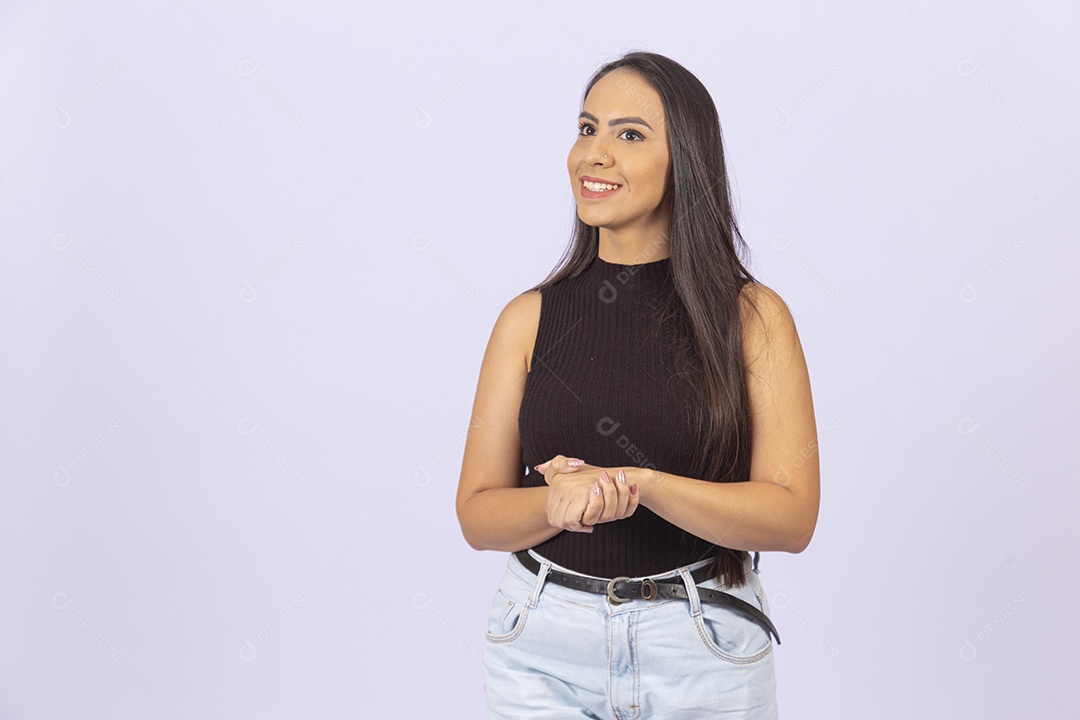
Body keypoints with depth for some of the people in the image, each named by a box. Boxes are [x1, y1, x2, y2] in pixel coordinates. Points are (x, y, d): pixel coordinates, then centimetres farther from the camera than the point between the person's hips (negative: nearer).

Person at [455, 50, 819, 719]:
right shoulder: (529, 318, -1)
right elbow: (478, 513, 0)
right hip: (543, 647, 1)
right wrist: (560, 502, -21)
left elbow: (791, 517, -12)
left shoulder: (754, 317, -6)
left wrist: (639, 483, -24)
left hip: (701, 649, -1)